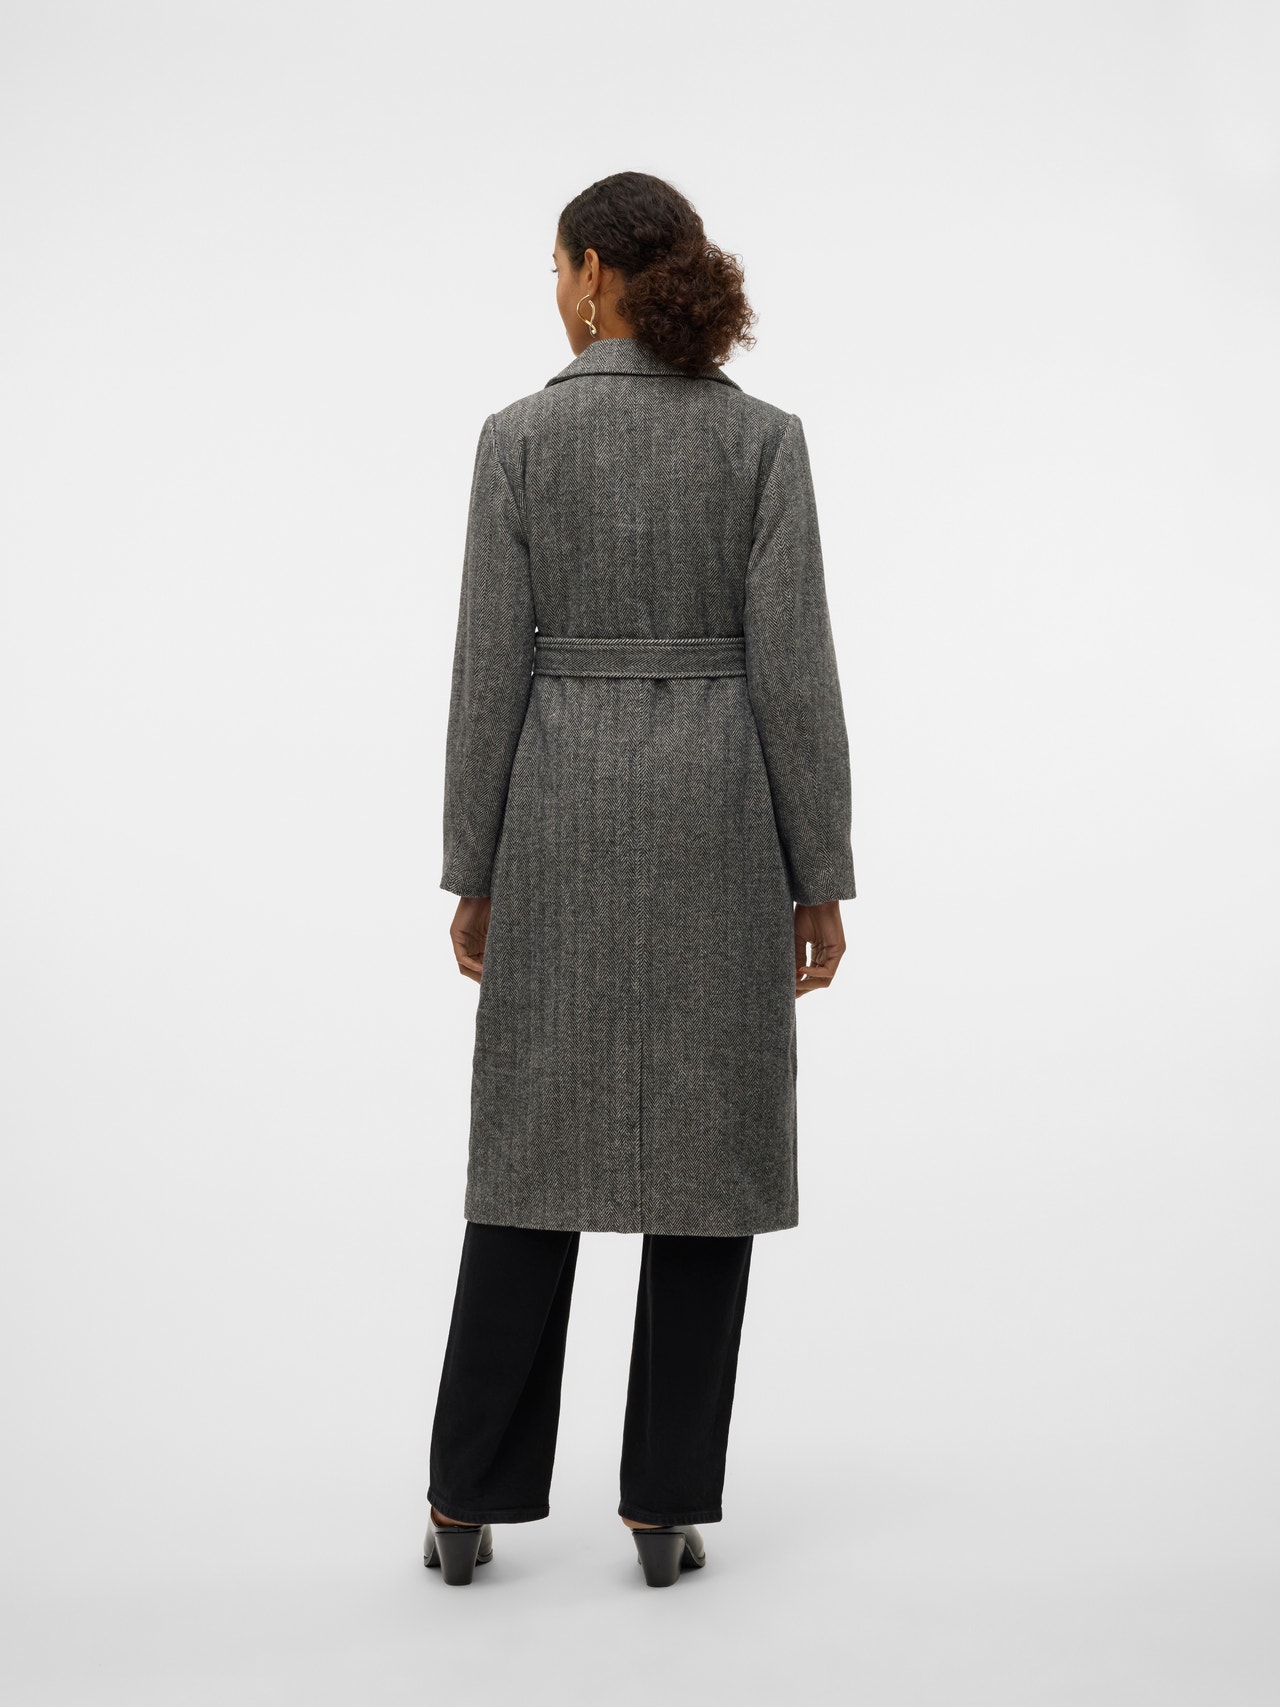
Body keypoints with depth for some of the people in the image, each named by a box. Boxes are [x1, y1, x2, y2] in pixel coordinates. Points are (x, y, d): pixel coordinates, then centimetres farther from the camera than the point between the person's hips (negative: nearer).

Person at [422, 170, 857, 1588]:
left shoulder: (520, 437, -3)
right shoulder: (763, 438, -2)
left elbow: (491, 668, -4)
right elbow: (793, 669, -6)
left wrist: (474, 870, 4)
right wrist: (819, 875, 0)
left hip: (564, 816, 0)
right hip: (716, 817, 0)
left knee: (537, 1146, 9)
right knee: (706, 1153, 7)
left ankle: (470, 1504, 13)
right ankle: (666, 1509, 12)